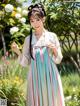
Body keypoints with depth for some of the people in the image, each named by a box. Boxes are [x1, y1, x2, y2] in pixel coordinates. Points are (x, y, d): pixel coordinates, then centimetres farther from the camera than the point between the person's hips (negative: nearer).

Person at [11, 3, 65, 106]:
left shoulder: (52, 36, -2)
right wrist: (18, 52, -13)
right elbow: (25, 63, 3)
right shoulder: (28, 39, 2)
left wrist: (55, 50, -16)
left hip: (50, 77, -1)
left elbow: (58, 60, 3)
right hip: (35, 77, 1)